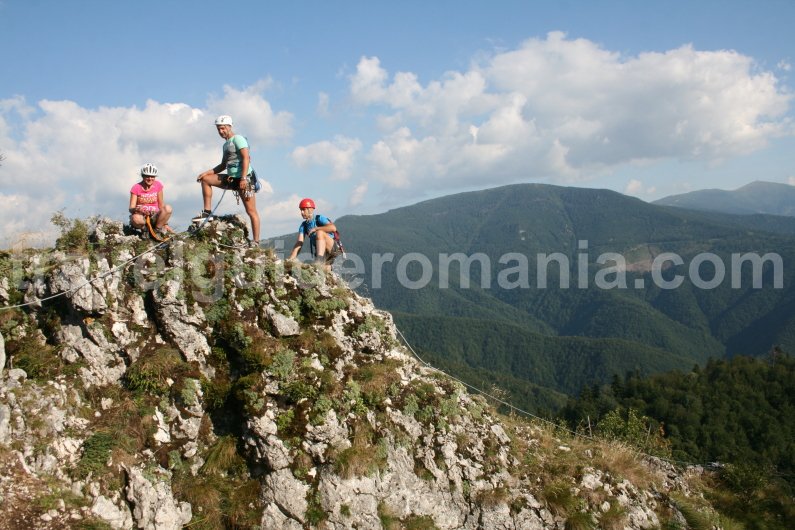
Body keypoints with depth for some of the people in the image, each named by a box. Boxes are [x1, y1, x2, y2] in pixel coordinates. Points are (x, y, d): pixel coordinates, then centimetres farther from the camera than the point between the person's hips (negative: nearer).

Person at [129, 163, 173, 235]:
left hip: (154, 216, 2)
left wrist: (165, 224, -2)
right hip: (141, 215, -2)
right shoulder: (136, 188, -6)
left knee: (168, 208, -28)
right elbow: (131, 209, -10)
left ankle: (158, 228, -8)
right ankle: (144, 229, -4)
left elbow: (161, 205, 1)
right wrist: (136, 209, -36)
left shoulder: (158, 185, -1)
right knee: (136, 218, -39)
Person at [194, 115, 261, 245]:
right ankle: (207, 212, 4)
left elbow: (246, 158, -17)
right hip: (232, 178, 9)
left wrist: (243, 178, -26)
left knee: (251, 211, -9)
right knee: (205, 179, 6)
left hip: (245, 179, -9)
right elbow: (223, 166, 26)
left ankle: (256, 242, -8)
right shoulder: (226, 144, 20)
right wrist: (207, 172, 13)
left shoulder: (238, 139, -6)